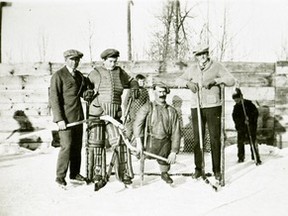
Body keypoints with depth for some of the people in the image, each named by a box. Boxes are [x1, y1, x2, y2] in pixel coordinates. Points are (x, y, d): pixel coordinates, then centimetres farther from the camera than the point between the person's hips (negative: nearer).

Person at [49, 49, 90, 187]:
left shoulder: (79, 75, 14)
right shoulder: (58, 76, -7)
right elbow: (54, 98, -12)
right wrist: (59, 119, -18)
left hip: (78, 116, 7)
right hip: (65, 117, -7)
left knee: (77, 146, 9)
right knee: (66, 146, -9)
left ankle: (75, 174, 21)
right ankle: (60, 176, 3)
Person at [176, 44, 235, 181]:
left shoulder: (216, 67, 3)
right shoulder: (192, 69, 13)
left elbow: (231, 81, -5)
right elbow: (178, 80, 19)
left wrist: (215, 80, -19)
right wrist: (188, 83, -3)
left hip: (213, 106, -3)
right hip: (196, 107, 3)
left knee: (215, 138, -1)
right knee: (197, 139, 6)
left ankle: (217, 170, 8)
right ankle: (198, 168, 15)